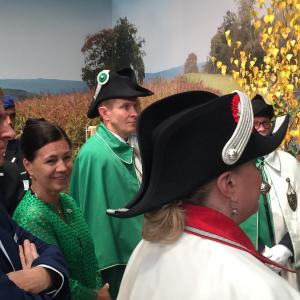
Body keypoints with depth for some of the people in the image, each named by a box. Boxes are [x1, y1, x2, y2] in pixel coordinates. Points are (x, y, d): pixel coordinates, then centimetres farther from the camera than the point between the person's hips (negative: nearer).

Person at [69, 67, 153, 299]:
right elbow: (97, 215, -20)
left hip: (132, 255, 8)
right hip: (113, 263, -8)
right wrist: (108, 268, -17)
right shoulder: (96, 154, -21)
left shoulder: (124, 149, 3)